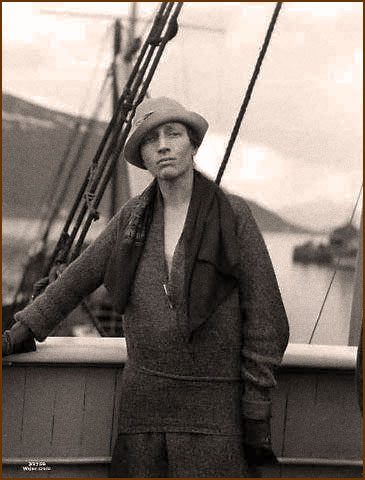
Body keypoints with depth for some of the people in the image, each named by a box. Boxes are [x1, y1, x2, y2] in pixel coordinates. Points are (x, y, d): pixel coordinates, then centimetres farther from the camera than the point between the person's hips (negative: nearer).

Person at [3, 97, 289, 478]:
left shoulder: (232, 215, -2)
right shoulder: (132, 217, 9)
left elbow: (265, 318, -2)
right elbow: (77, 279, 19)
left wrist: (256, 413, -5)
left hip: (213, 408, -3)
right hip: (143, 400, 3)